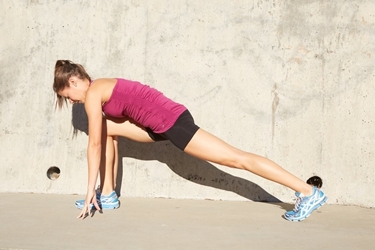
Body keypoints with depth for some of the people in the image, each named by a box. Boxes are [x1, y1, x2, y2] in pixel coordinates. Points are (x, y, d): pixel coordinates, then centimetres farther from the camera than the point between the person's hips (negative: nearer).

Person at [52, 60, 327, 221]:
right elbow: (102, 139, 23)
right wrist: (98, 190, 26)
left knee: (237, 158, -10)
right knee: (108, 129, 15)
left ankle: (308, 192, -6)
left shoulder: (92, 93, -9)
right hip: (162, 124, 10)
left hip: (172, 122, -10)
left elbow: (95, 145, -12)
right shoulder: (102, 89, 19)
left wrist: (89, 191, -7)